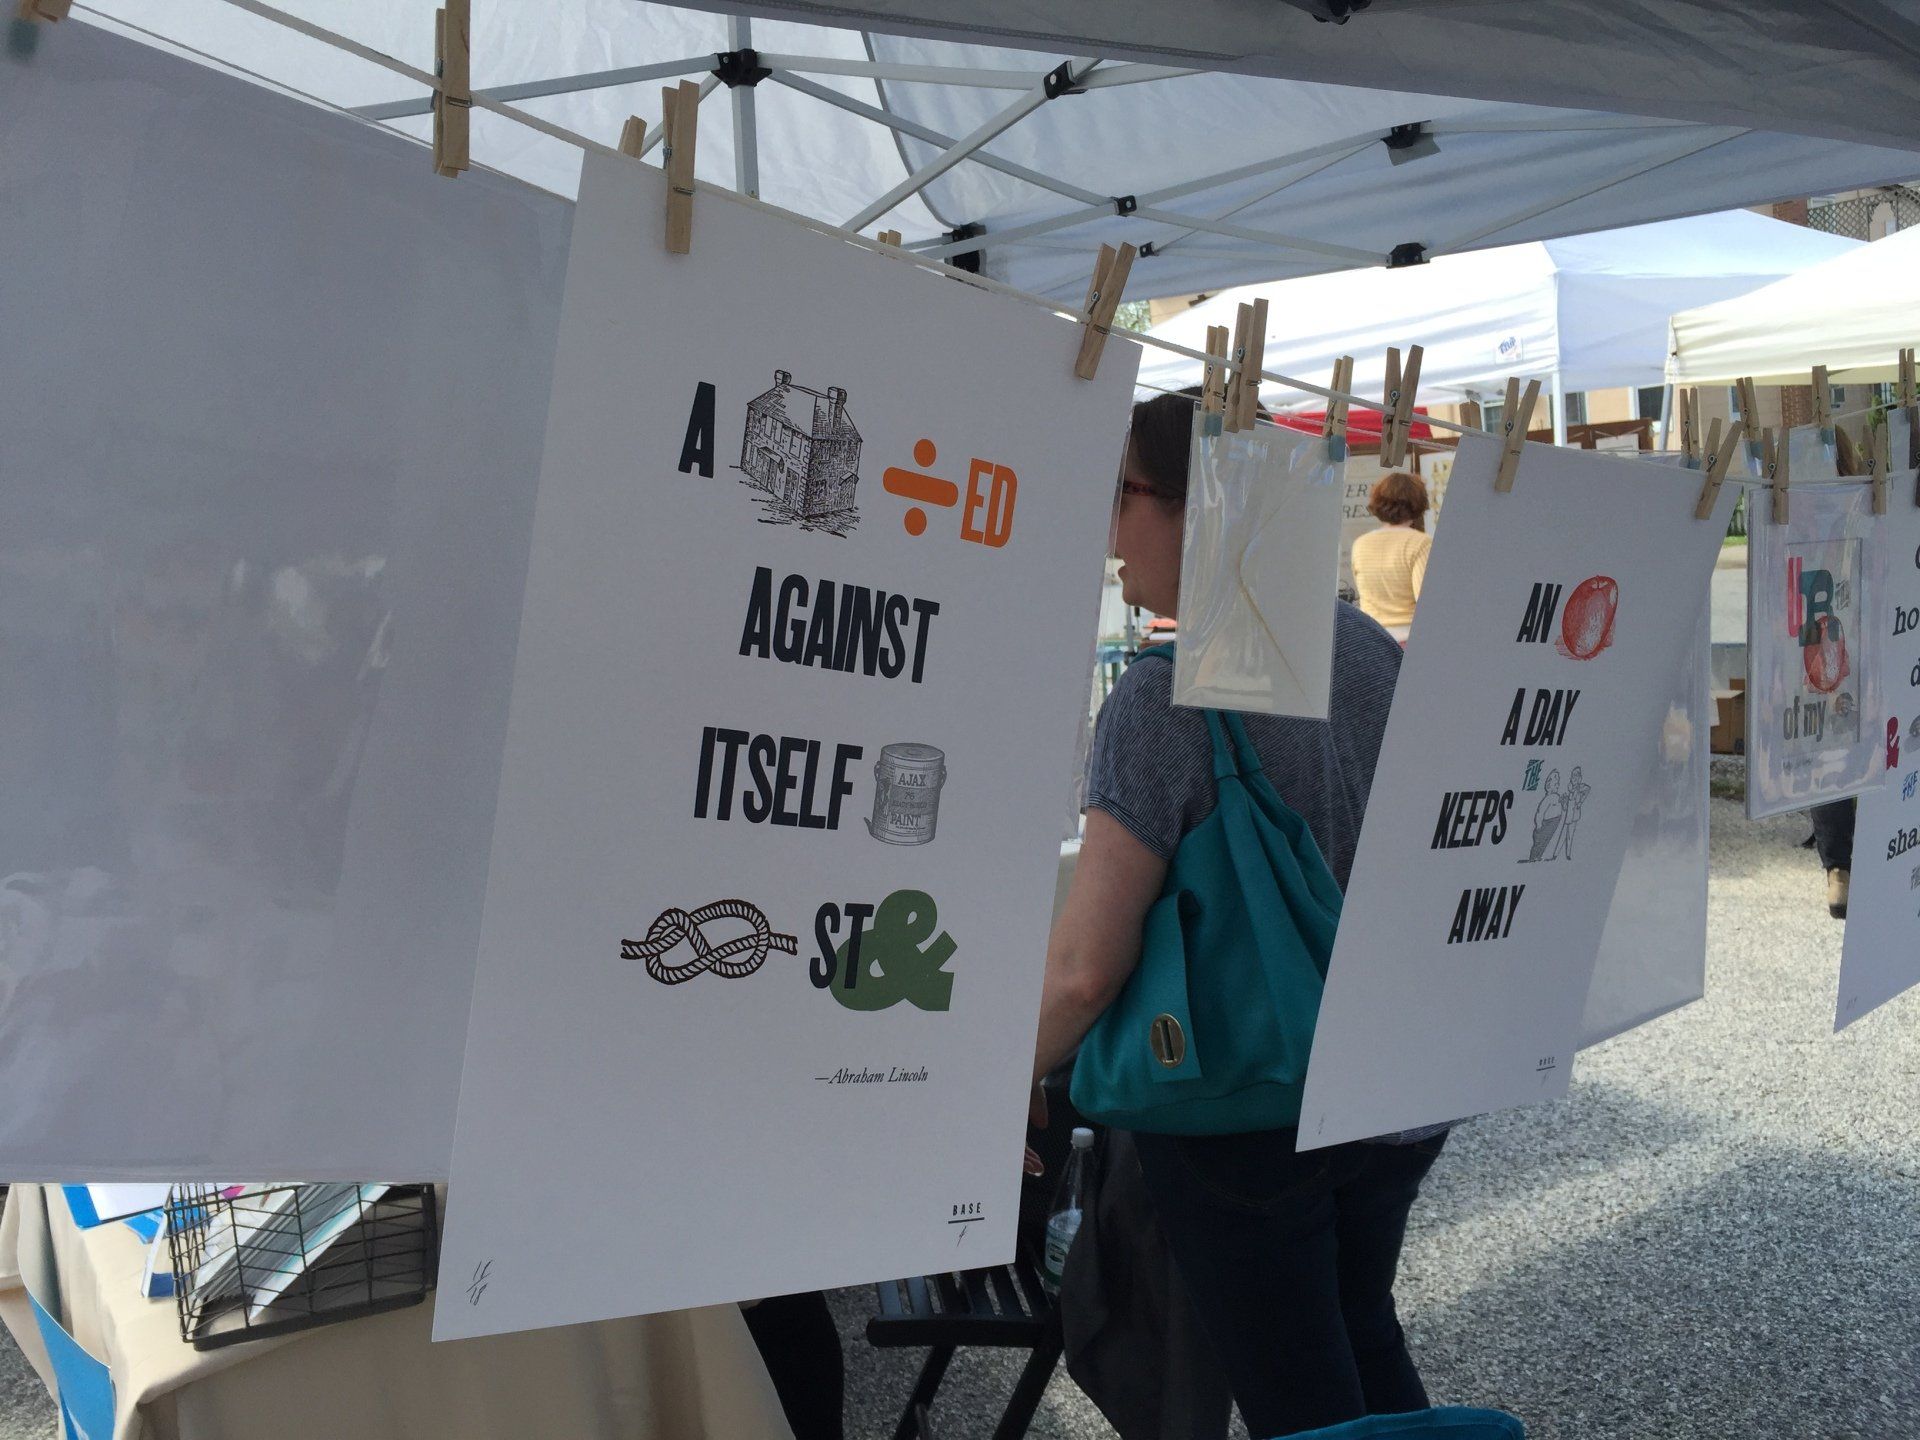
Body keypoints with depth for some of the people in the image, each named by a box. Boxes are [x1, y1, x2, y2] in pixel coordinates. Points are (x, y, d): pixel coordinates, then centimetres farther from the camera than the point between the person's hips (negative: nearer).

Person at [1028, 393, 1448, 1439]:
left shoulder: (1164, 700, -22)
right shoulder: (1371, 646, -2)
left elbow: (1085, 970, -25)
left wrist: (1011, 1079, -7)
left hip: (1246, 1112, -6)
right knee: (1361, 1325, 30)